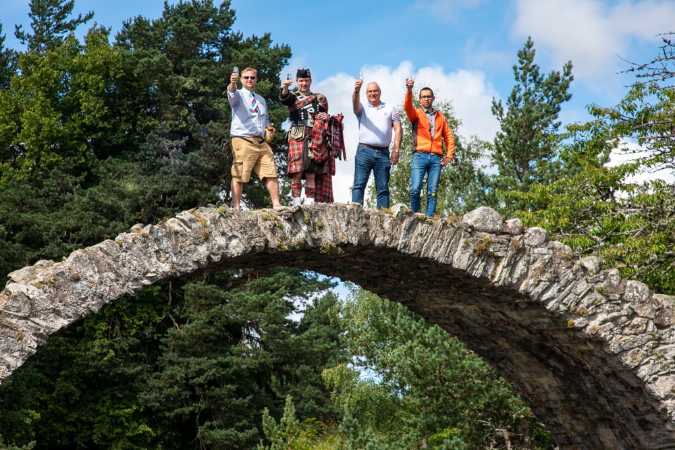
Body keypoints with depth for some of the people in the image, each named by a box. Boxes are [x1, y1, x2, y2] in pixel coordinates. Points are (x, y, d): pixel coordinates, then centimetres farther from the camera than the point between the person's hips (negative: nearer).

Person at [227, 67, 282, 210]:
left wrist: (269, 129, 11)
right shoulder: (239, 95, 7)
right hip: (243, 141, -5)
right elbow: (232, 95, -19)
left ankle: (276, 205, 0)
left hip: (261, 143, 6)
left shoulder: (261, 100, 25)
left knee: (271, 174, -3)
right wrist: (232, 83, -41)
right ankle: (236, 208, -7)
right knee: (239, 176, -7)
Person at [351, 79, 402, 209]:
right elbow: (355, 103, -9)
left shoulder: (390, 108, 17)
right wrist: (356, 91, -32)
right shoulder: (362, 108, 15)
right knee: (359, 184, -9)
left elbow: (397, 129, 10)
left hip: (383, 153, 1)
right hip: (364, 151, -1)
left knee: (383, 187, 0)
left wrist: (396, 150, -2)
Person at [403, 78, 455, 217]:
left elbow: (449, 137, 20)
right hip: (420, 156, -2)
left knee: (432, 192, -4)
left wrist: (449, 155, 7)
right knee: (415, 189, -14)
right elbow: (407, 107, -10)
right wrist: (409, 91, -28)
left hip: (436, 158, 3)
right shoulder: (416, 113, 12)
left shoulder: (440, 117, 20)